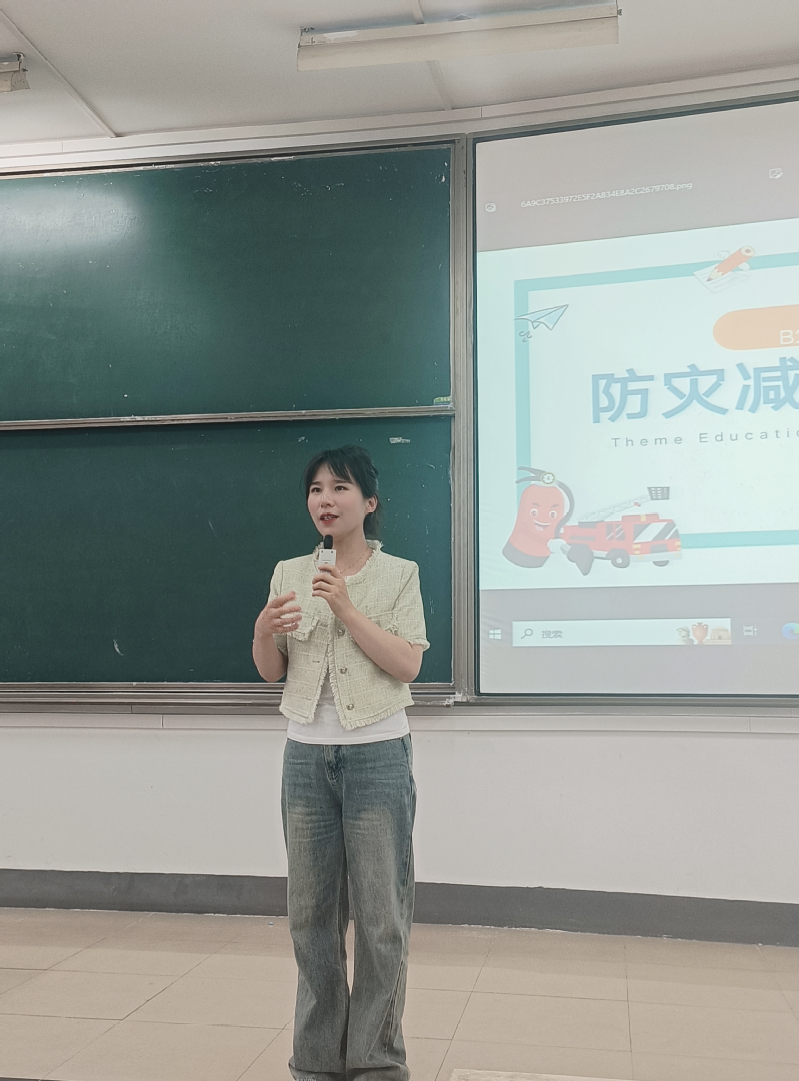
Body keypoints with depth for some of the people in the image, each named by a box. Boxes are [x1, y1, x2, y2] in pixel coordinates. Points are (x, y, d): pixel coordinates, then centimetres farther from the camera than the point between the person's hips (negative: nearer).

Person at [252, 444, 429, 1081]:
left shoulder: (398, 574, -2)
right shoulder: (290, 574, 7)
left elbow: (407, 665, -11)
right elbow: (272, 671, 9)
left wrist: (346, 608, -19)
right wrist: (265, 631, -12)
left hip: (377, 754, -3)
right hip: (307, 754, 4)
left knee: (380, 917, 3)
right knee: (312, 911, 11)